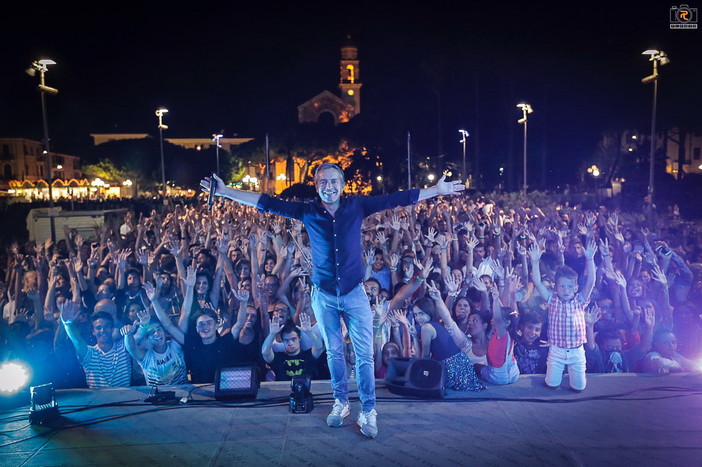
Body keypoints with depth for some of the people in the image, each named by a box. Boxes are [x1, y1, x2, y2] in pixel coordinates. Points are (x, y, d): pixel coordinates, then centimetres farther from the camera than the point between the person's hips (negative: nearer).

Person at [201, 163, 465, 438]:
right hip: (323, 295, 1)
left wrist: (437, 190, -3)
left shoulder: (356, 206, -5)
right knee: (334, 352, 15)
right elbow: (267, 203, -3)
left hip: (354, 292, -1)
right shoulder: (307, 211, -3)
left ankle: (368, 411, 14)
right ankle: (341, 403, 32)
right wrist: (225, 192, -6)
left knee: (364, 354, 1)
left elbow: (397, 199, -4)